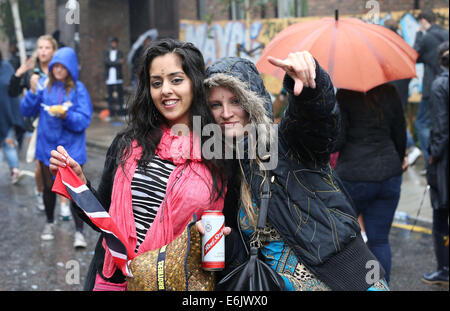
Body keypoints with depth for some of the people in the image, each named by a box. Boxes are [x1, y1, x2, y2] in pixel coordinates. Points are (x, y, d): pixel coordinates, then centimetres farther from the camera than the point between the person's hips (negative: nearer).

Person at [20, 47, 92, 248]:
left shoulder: (78, 89, -8)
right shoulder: (44, 84, 0)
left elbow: (84, 120, -12)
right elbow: (27, 111, 1)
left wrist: (66, 114, -29)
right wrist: (33, 92, -15)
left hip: (71, 147, -3)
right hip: (47, 146, 3)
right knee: (48, 187, 16)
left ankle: (79, 231, 4)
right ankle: (50, 223, 37)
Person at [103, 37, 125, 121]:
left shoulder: (120, 53, 9)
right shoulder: (106, 53, 11)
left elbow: (121, 63, -9)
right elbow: (106, 62, -8)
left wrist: (111, 63, -16)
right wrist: (117, 62, -12)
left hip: (118, 77, -1)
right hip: (109, 78, 1)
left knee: (120, 94, -2)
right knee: (110, 96, 2)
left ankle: (120, 112, 3)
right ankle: (111, 113, 7)